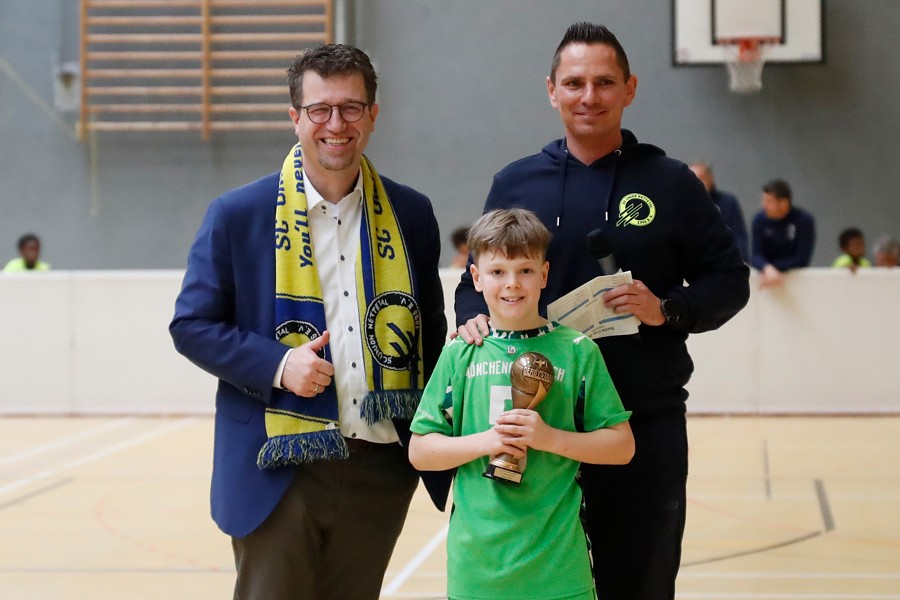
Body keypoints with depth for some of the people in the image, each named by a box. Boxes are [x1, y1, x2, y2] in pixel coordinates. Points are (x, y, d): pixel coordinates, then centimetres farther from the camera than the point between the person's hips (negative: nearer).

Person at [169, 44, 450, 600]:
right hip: (279, 469, -3)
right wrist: (278, 365, -16)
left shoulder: (411, 214, 7)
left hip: (380, 469, 3)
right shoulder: (238, 214, -1)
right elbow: (192, 325, 1)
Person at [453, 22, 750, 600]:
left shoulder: (670, 183, 3)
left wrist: (669, 310, -13)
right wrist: (475, 318, -9)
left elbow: (729, 280, 5)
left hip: (647, 425, -1)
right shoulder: (515, 184, 7)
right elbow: (477, 281, 13)